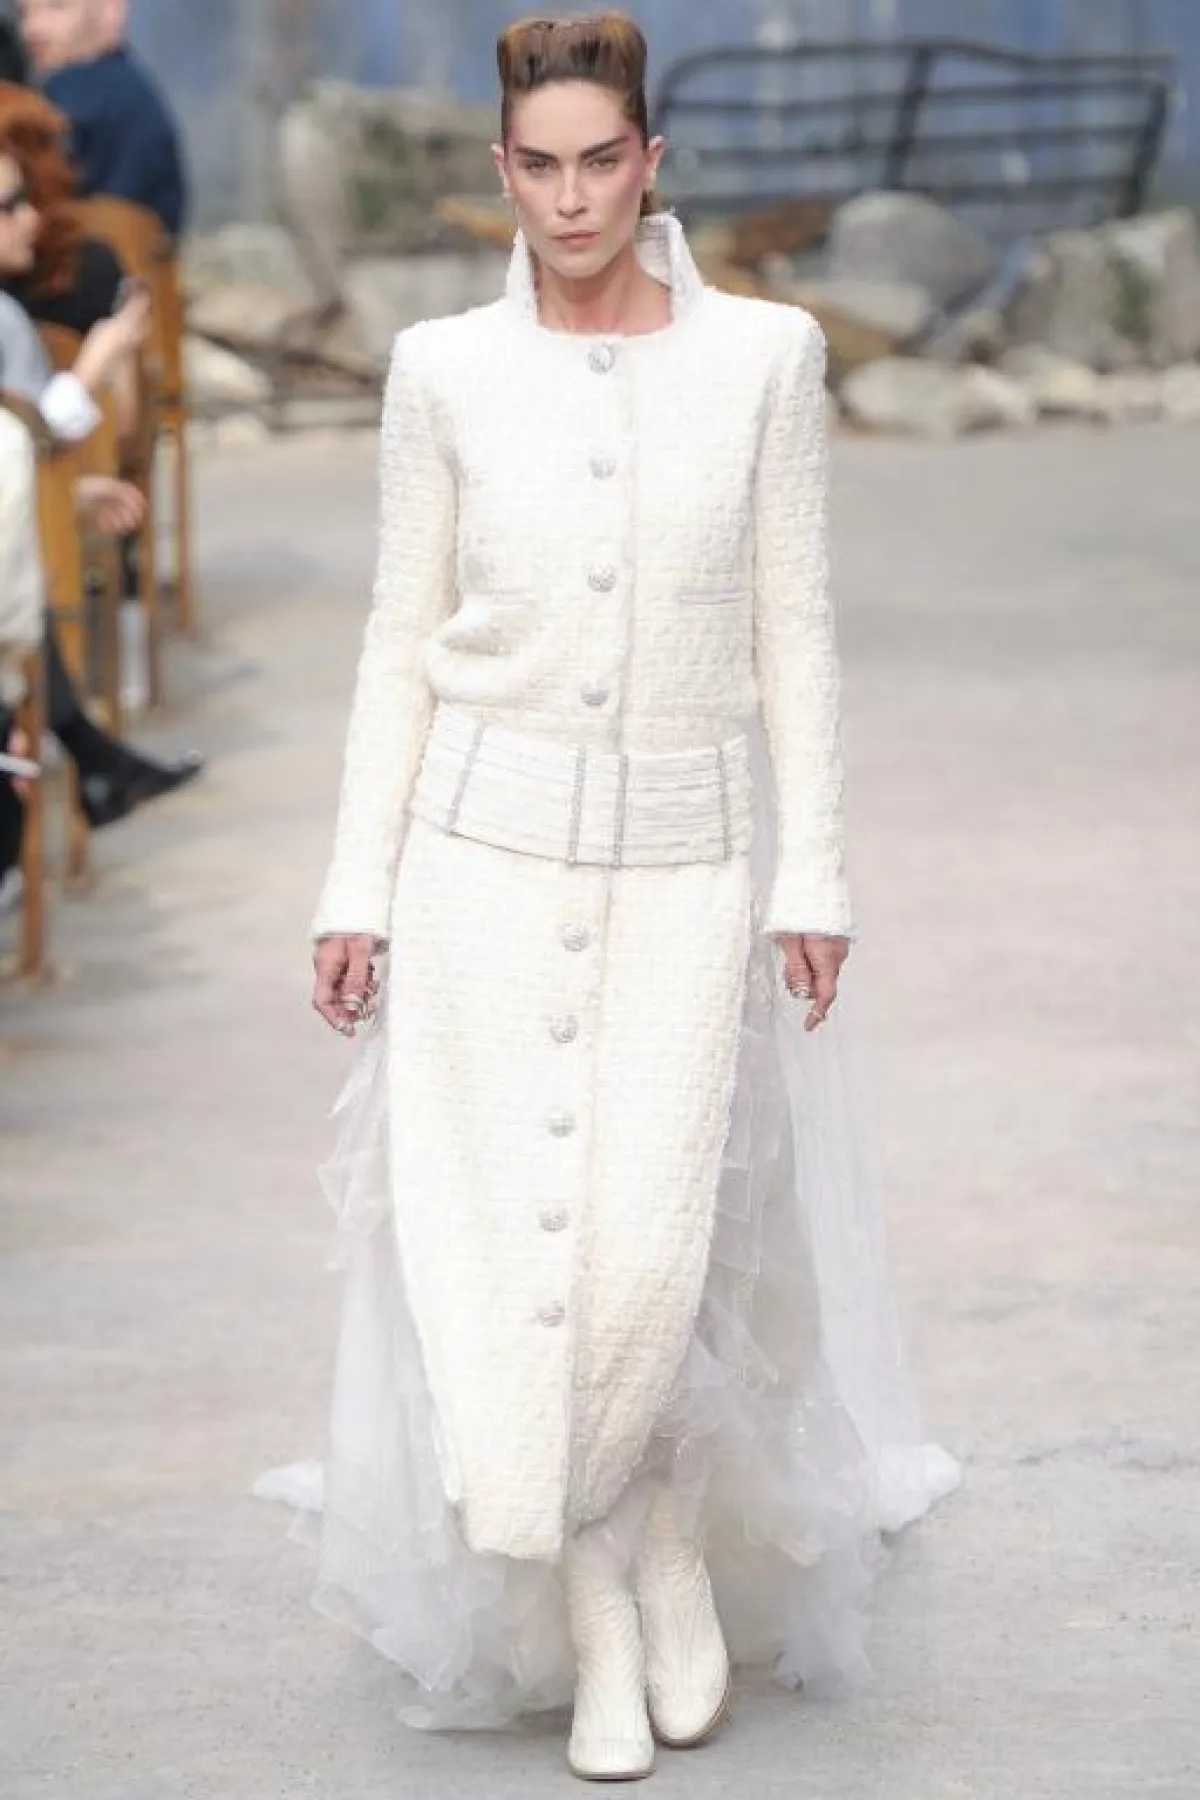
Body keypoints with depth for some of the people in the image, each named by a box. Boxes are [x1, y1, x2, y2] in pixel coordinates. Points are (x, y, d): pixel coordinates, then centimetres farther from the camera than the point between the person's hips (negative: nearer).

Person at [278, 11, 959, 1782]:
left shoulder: (763, 357, -1)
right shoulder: (444, 372, 1)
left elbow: (794, 633, 2)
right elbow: (403, 642, 5)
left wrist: (813, 877, -2)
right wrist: (358, 887, 1)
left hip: (686, 858, -1)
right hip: (487, 847, 1)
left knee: (652, 1246, -8)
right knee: (509, 1238, -2)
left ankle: (675, 1530, 21)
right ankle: (590, 1625, 10)